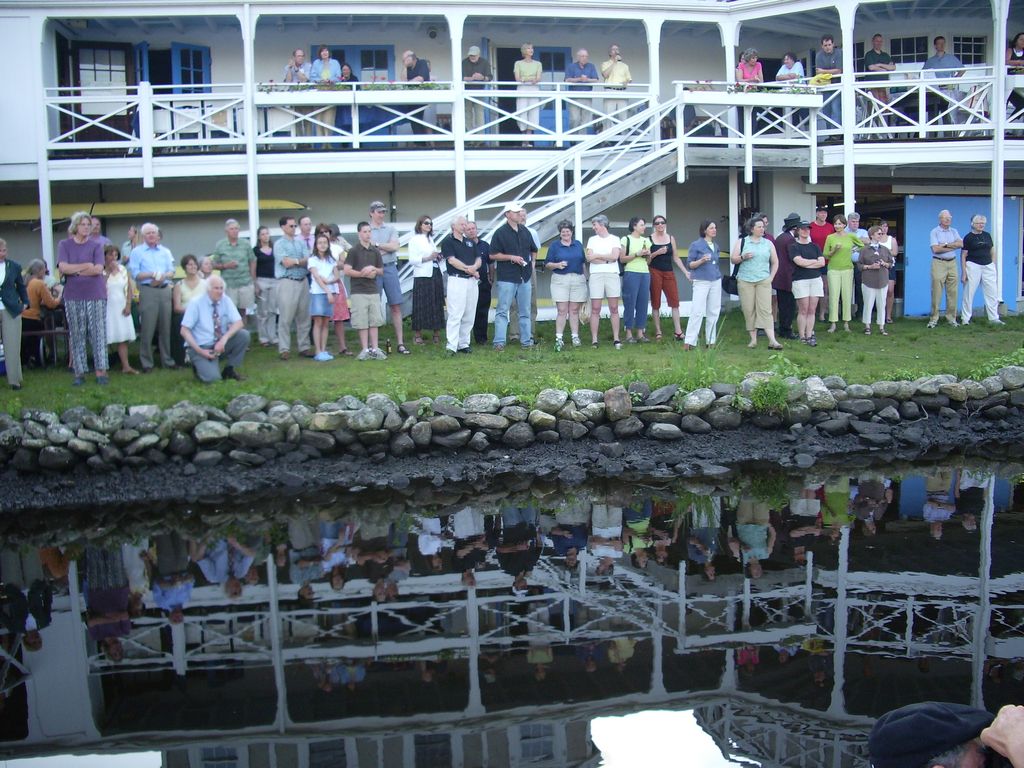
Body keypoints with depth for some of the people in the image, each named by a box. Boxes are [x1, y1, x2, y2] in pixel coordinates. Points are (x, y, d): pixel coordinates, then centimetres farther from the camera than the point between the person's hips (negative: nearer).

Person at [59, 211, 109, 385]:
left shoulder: (95, 245, 4)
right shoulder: (64, 245, 6)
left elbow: (98, 269, -9)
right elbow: (63, 267, -7)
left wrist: (75, 271, -6)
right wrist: (86, 266, -8)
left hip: (96, 294, -1)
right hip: (73, 296, 1)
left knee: (98, 333, -2)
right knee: (76, 335, 3)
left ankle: (101, 371, 0)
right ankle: (79, 372, 8)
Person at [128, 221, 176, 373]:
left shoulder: (165, 251, 16)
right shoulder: (137, 252, 3)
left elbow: (172, 271, 10)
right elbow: (134, 274, -6)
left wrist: (163, 277, -10)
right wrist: (151, 275, -18)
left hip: (165, 290, 4)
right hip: (148, 291, -4)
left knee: (165, 327, 7)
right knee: (147, 328, -6)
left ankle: (167, 359, 15)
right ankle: (146, 362, -1)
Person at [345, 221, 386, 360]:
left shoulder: (375, 251, 10)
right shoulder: (354, 251, -3)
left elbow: (381, 271, 16)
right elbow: (347, 271, -7)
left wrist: (374, 269, -5)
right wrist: (363, 273, -13)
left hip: (374, 290, 4)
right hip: (359, 291, -4)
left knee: (374, 321, 3)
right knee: (362, 322, -3)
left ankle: (374, 349, 6)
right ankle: (365, 350, 1)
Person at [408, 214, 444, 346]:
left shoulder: (431, 240, 20)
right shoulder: (415, 240, -1)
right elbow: (412, 260, -10)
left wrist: (438, 257, 6)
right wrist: (428, 258, -18)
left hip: (435, 274, 7)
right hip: (422, 276, -6)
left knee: (437, 304, 4)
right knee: (421, 305, -6)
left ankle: (437, 333, 10)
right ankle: (417, 334, -1)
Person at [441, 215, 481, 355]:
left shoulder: (470, 242, 19)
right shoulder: (447, 242, -1)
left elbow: (478, 259, 15)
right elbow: (452, 260, -11)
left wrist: (473, 267, -8)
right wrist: (469, 269, -10)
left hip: (472, 281, 7)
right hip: (456, 280, -7)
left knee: (469, 316, 7)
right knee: (455, 314, -12)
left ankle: (463, 344, 14)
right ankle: (451, 346, -14)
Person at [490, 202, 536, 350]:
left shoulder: (525, 231, 13)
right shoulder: (500, 233, -5)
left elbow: (533, 250, 27)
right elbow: (493, 255, -7)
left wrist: (532, 262, 13)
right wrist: (511, 257, -15)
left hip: (525, 277, 6)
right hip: (507, 278, -6)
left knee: (525, 312, 9)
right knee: (502, 311, -5)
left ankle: (527, 341, 15)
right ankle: (499, 342, -5)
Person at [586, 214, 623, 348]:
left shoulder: (614, 239, 8)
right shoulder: (592, 239, 13)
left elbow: (614, 256, -8)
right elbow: (589, 258, -1)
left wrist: (597, 255, -4)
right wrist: (607, 259, -4)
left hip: (612, 275, -1)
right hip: (596, 275, 1)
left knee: (614, 309, 1)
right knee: (595, 309, -1)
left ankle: (616, 339, 4)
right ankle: (594, 340, 1)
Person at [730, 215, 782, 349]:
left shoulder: (768, 243, 10)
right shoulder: (742, 242, 6)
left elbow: (775, 262, 15)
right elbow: (732, 259, 4)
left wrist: (771, 277, 5)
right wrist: (743, 257, -15)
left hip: (763, 281, 0)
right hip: (745, 281, 0)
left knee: (765, 309, -8)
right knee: (749, 310, 0)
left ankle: (772, 340, -13)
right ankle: (753, 339, 10)